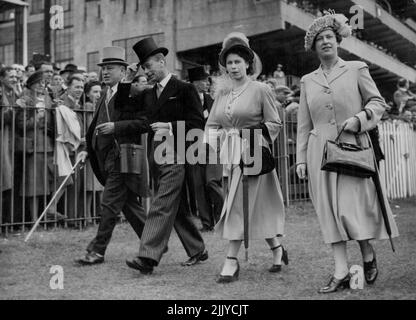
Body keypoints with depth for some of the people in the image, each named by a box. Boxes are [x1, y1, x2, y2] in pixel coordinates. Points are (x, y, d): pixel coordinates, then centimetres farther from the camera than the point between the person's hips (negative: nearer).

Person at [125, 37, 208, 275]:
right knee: (176, 208, 12)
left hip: (176, 156, -7)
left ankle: (148, 257, -16)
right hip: (156, 155, 8)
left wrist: (171, 128, -17)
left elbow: (197, 125, -8)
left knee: (162, 206, -13)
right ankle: (198, 251, 25)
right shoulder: (148, 94, 17)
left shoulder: (185, 89, -4)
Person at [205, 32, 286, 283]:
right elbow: (212, 125, 14)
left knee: (240, 206, -8)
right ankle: (277, 249, 27)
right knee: (256, 207, 10)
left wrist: (252, 137, -12)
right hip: (231, 156, 5)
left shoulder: (261, 89, -3)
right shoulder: (222, 93, 12)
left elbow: (274, 124, -2)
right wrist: (220, 137, -4)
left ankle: (232, 261, -3)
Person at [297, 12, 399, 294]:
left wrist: (359, 119, -12)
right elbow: (304, 124, 13)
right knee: (330, 210, 0)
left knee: (354, 205, -8)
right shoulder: (308, 81, 14)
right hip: (321, 152, 3)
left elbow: (378, 102, 7)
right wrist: (301, 159, 8)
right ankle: (341, 272, 4)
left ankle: (368, 255, 19)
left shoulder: (357, 69, 6)